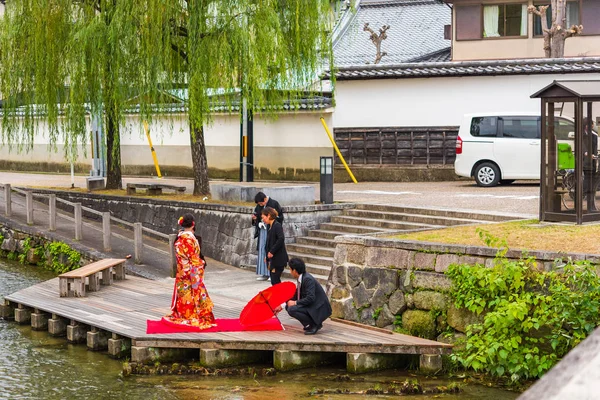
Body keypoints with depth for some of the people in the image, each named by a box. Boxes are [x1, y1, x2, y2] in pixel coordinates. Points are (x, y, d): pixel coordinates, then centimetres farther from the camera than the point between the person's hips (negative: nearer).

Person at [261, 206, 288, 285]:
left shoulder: (277, 226, -13)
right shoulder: (270, 227, 14)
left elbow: (281, 239, -26)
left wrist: (272, 251, -22)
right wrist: (267, 257, 12)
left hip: (278, 260, -9)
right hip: (272, 259, 9)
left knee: (275, 281, -10)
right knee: (274, 281, 10)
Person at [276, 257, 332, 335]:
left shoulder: (308, 279, -22)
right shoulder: (301, 278, 8)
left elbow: (310, 298, -28)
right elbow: (296, 296, 19)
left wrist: (295, 303, -18)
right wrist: (282, 306, 17)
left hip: (319, 309, -10)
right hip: (312, 306, 10)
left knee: (292, 310, -23)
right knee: (288, 306, 11)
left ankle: (314, 324, -8)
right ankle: (310, 325, 10)